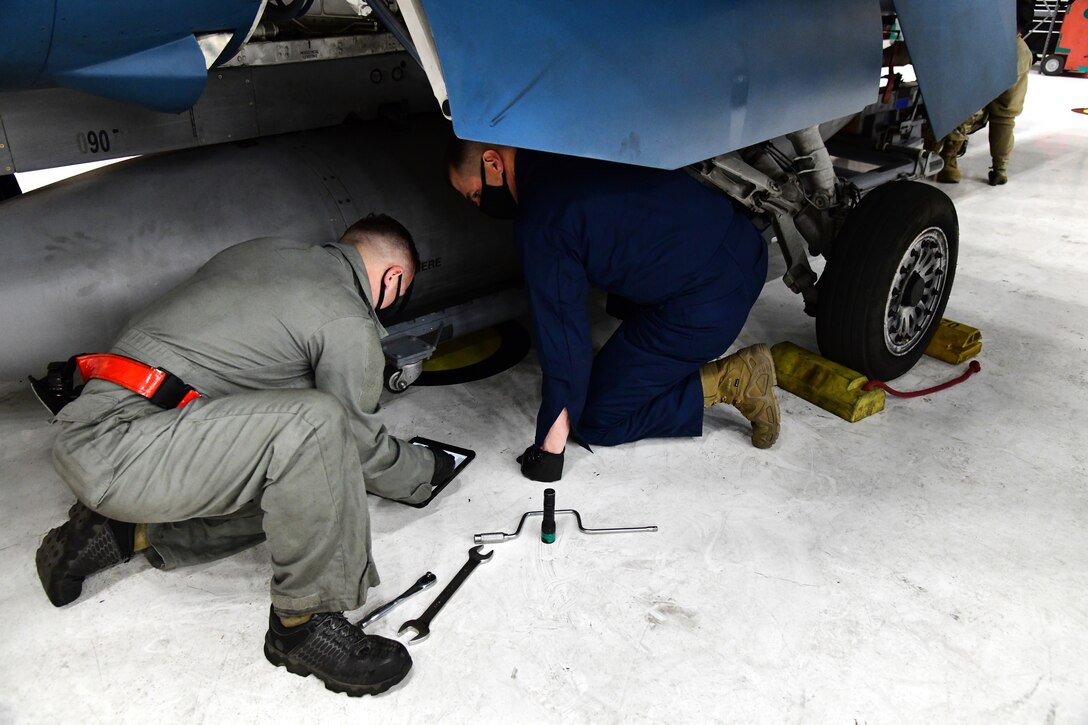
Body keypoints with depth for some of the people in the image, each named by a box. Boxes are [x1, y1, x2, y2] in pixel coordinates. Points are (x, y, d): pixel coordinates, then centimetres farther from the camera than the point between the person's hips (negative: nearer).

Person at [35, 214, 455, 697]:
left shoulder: (259, 251, 13)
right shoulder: (349, 325, -12)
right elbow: (362, 448, -1)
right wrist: (430, 469, 19)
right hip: (117, 445, -10)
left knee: (302, 483, 13)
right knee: (317, 422, -25)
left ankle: (118, 533, 17)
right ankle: (303, 623, -14)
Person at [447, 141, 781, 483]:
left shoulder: (542, 222, -17)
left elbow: (563, 336, -18)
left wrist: (550, 449, -9)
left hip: (705, 306, -10)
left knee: (596, 422, 5)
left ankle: (728, 381, -1)